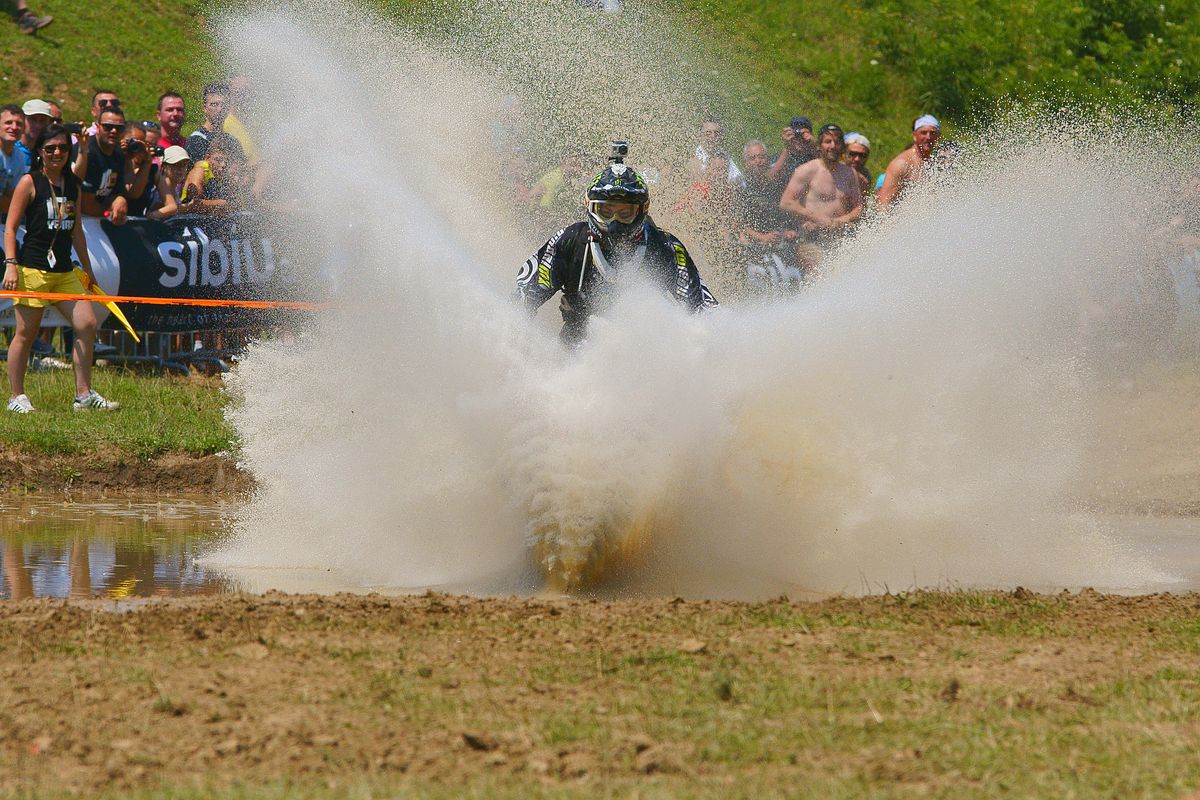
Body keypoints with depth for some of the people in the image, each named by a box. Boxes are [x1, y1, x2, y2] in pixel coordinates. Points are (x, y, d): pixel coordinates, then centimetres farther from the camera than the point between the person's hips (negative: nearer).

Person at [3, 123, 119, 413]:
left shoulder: (73, 186, 13)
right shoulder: (29, 183, -5)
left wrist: (87, 269, 25)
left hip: (65, 270, 6)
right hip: (33, 269, -6)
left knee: (87, 324, -1)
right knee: (26, 332, -1)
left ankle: (84, 395, 6)